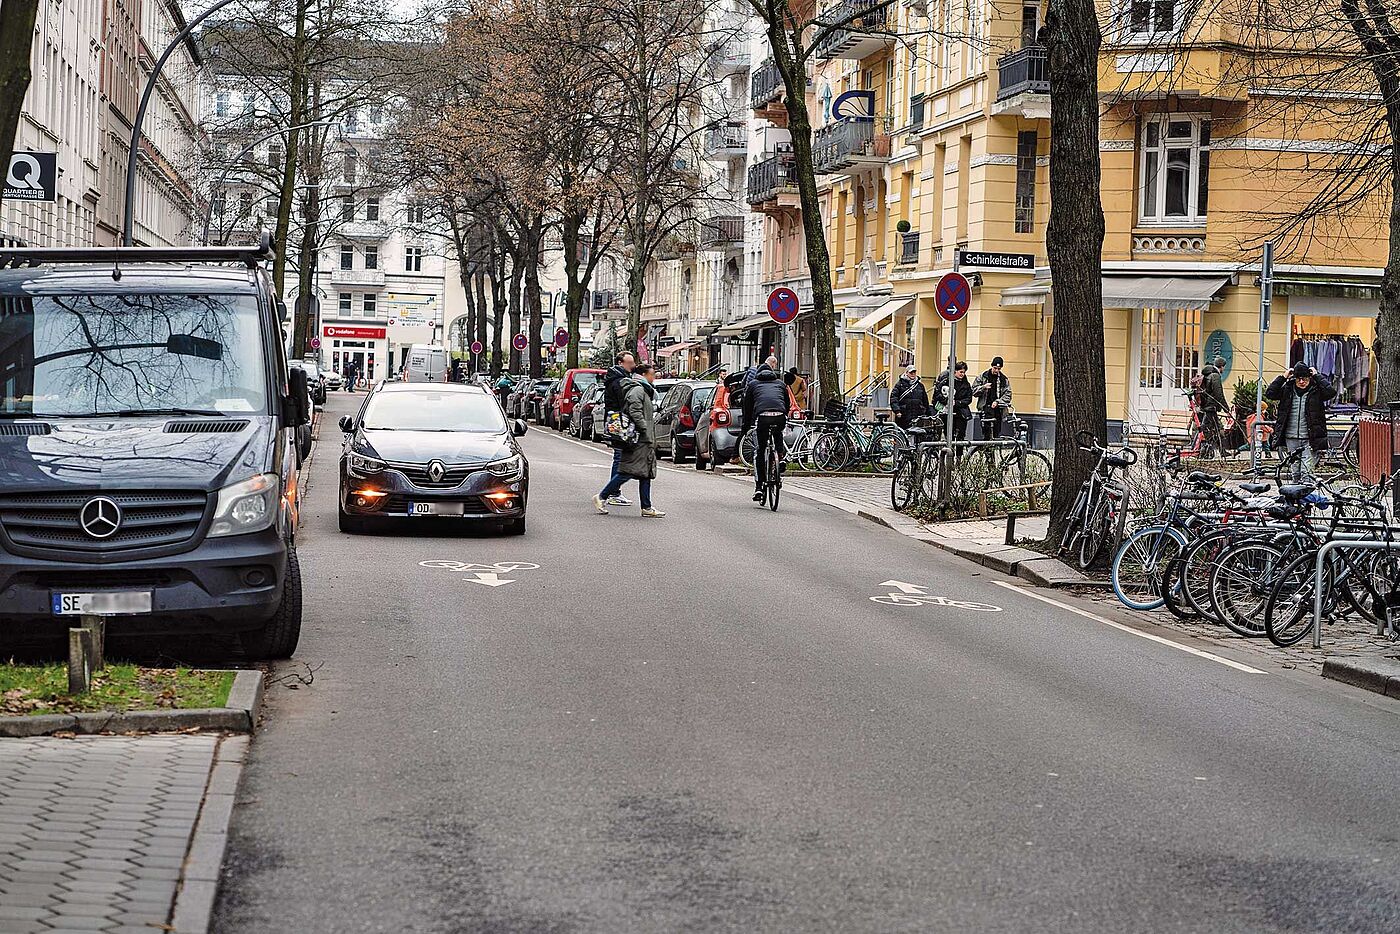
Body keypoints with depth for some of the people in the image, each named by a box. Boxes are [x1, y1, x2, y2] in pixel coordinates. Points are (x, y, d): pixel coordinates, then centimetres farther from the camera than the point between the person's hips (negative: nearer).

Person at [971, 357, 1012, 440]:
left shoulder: (1004, 379, 10)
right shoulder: (983, 377, 8)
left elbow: (1008, 395, 5)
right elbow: (974, 391, 5)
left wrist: (997, 402, -10)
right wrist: (983, 387, -14)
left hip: (998, 409, 1)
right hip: (985, 408, -1)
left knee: (997, 433, -4)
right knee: (986, 434, -10)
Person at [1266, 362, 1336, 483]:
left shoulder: (1316, 391, -2)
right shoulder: (1287, 390, 7)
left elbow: (1331, 391, -18)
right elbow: (1269, 393, 0)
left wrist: (1317, 376, -10)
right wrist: (1283, 377, -3)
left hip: (1310, 440, -4)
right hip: (1291, 439, 4)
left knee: (1307, 472, -10)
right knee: (1295, 473, 11)